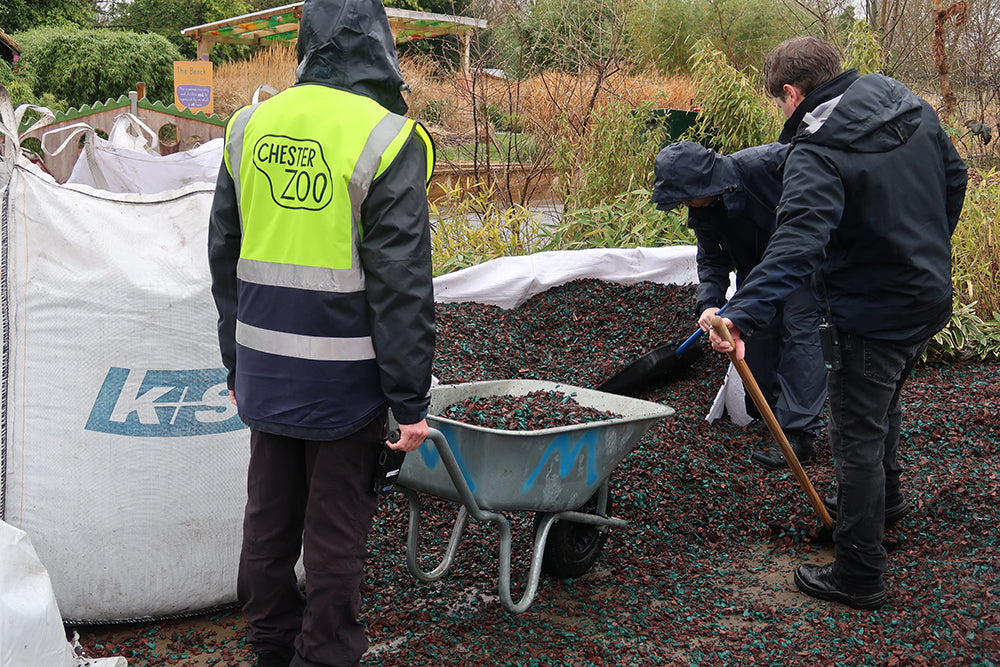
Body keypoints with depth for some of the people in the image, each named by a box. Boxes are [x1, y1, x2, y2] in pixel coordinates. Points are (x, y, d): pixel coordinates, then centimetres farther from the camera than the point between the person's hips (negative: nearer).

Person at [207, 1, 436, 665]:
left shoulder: (250, 128, 5)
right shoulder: (386, 141, -13)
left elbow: (225, 261, 11)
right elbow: (401, 286, -15)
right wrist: (411, 400, -9)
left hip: (265, 375, 6)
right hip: (344, 381, -5)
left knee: (269, 517, 18)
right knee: (336, 532, 7)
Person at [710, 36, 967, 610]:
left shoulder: (816, 154, -23)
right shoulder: (911, 106, 2)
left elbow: (797, 244, -37)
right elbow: (953, 179, 14)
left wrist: (744, 315, -46)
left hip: (872, 315, -9)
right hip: (932, 298, 9)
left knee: (858, 440, 2)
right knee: (884, 403, 31)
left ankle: (859, 577, 12)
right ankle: (885, 496, 54)